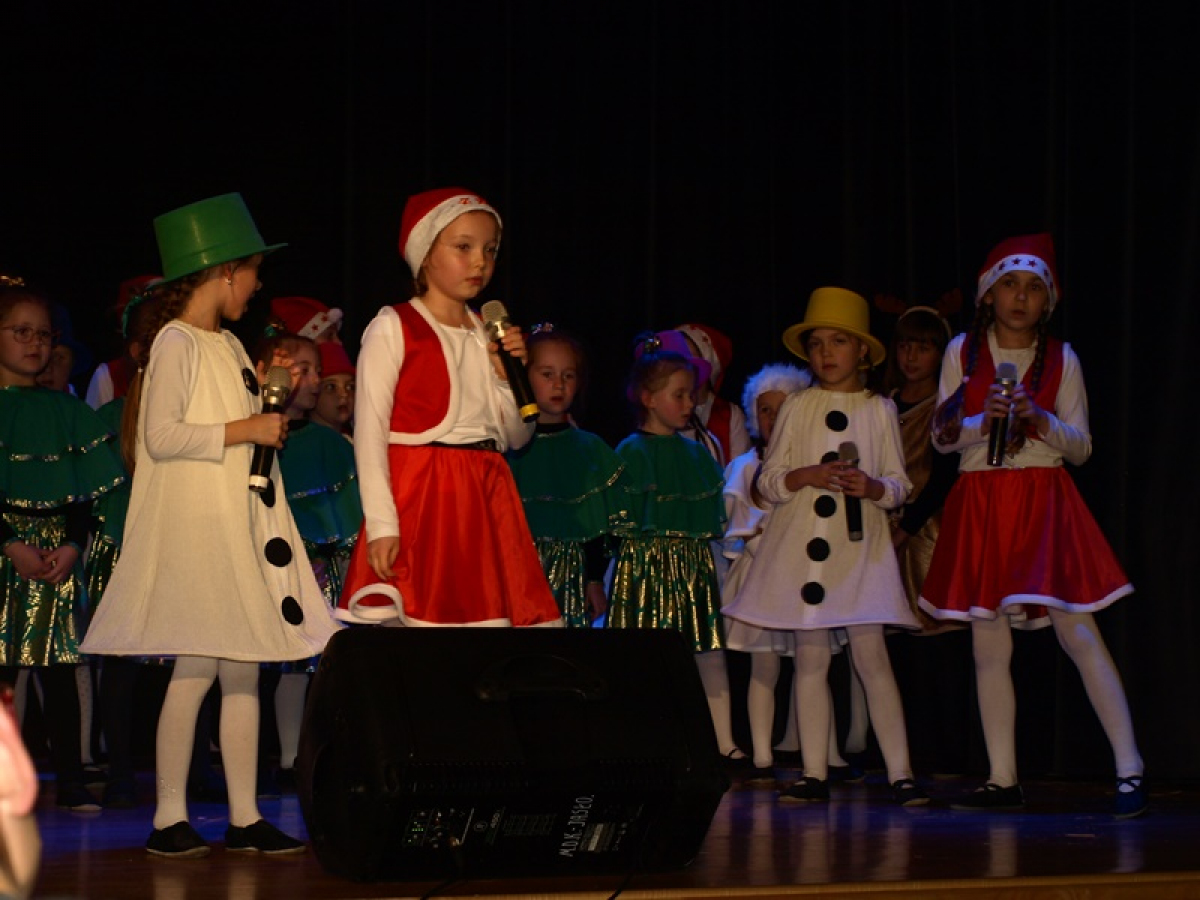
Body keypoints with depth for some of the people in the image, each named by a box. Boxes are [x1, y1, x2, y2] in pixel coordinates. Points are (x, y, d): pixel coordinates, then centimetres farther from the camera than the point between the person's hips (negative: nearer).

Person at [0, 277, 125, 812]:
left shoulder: (64, 410, 12)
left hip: (58, 550, 3)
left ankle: (70, 780, 6)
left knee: (59, 667, 3)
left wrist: (73, 545, -5)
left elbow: (84, 490, 9)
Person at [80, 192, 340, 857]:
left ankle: (244, 817, 9)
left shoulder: (230, 345, 17)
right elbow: (161, 435, -19)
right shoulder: (175, 343, -9)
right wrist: (245, 430, -17)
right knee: (196, 667, -9)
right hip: (192, 524, -9)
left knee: (243, 670, 6)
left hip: (239, 526, 9)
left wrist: (266, 416, 12)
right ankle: (169, 817, -2)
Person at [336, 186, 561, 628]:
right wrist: (381, 524, -17)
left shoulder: (489, 334, 15)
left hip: (486, 500, 6)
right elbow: (369, 431, -9)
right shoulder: (393, 328, -3)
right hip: (419, 496, -6)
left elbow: (517, 436, 18)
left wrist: (509, 376, 0)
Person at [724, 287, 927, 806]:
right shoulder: (797, 408, 8)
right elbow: (768, 481, 6)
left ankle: (900, 773, -7)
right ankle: (814, 774, 7)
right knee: (810, 657, 2)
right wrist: (807, 476, -13)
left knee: (871, 654, -8)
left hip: (861, 545, -1)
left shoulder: (878, 409, 6)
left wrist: (872, 487, -14)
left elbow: (899, 485, 7)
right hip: (802, 544, 2)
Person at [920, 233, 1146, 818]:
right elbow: (942, 436, 6)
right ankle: (1003, 781, 8)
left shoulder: (1061, 358, 6)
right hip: (979, 504, 2)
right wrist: (984, 421, -13)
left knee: (1078, 633, -12)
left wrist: (1042, 422, -14)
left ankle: (1130, 771, -13)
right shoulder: (963, 351, 8)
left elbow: (1082, 446, 5)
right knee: (989, 647, 2)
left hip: (1044, 503, -2)